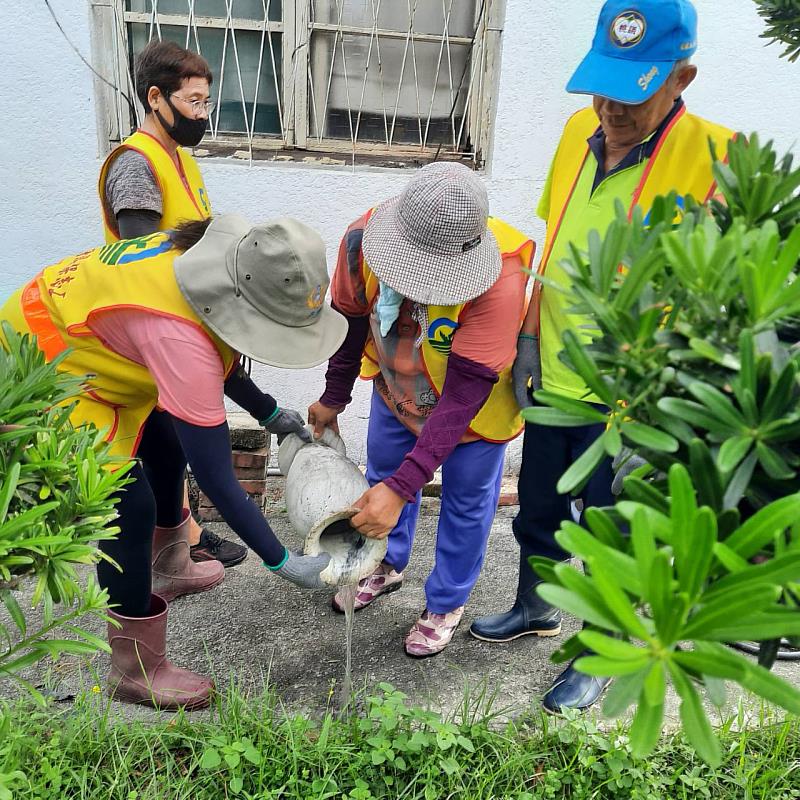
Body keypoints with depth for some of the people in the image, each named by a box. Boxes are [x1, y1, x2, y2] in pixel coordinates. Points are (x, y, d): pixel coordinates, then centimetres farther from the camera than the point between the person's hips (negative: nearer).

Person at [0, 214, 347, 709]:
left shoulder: (215, 261, -16)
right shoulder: (177, 337, -40)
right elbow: (216, 478, -34)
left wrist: (269, 413, 6)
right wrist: (282, 562, -26)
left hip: (79, 345, 9)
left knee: (166, 454, 20)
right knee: (130, 506, -12)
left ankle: (169, 570, 45)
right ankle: (135, 672, 6)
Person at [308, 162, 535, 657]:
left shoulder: (499, 280, -40)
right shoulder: (364, 237, -28)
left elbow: (462, 398, -38)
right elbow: (351, 320, -7)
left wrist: (401, 487, -41)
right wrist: (333, 398, 5)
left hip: (474, 398, -4)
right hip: (396, 388, 5)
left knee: (466, 502, 12)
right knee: (383, 474, 21)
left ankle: (446, 603, 38)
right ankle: (389, 565, 50)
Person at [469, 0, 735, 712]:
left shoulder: (712, 157, -18)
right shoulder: (579, 131, 2)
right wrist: (529, 336, 6)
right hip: (553, 380, 6)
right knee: (537, 513, 22)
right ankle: (537, 610, 49)